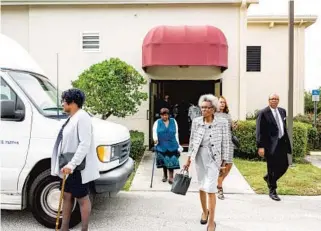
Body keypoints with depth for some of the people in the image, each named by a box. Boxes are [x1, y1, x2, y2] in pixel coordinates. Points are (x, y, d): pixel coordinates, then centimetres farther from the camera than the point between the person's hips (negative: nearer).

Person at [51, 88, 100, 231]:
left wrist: (72, 164, -28)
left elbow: (85, 144, -25)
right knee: (67, 195, 18)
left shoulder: (82, 117, -18)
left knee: (82, 198, 3)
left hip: (78, 167, -10)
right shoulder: (71, 118, 14)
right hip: (68, 166, 10)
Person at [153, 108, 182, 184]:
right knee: (163, 160, 10)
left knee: (171, 161, -6)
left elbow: (176, 133, 10)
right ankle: (165, 175, 27)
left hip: (172, 145, 0)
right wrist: (155, 138, -27)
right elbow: (154, 131, -6)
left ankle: (171, 177, -1)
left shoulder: (173, 122, 7)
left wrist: (177, 144, 8)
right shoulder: (157, 122, 4)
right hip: (162, 145, 1)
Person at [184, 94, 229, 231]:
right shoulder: (196, 121, -1)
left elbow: (225, 143, -4)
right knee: (202, 187, 15)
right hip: (199, 156, 4)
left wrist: (224, 161, -3)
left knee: (210, 189, -7)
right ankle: (205, 211, 39)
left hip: (213, 158, -3)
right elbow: (192, 140, 6)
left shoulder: (222, 122, -8)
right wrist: (189, 158, 6)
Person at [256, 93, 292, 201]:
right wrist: (260, 146, -17)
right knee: (272, 168, 2)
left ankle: (268, 178, 37)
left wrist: (287, 141, 14)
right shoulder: (263, 113, -9)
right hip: (271, 145, -6)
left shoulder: (282, 111, 12)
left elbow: (284, 127, 17)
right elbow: (260, 131, -12)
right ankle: (272, 191, 18)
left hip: (282, 143, 7)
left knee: (284, 165, 11)